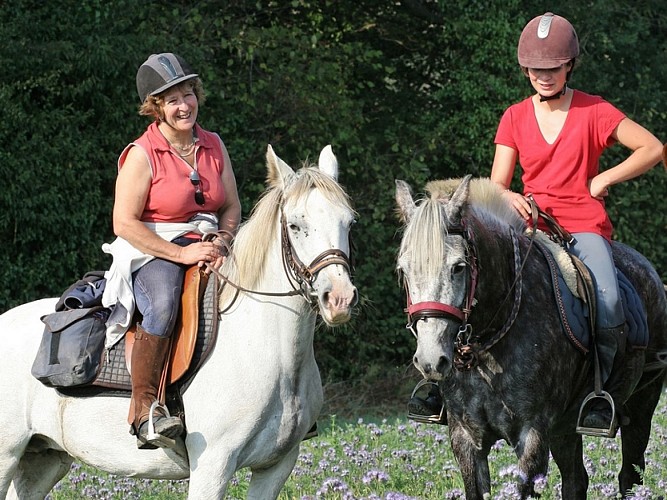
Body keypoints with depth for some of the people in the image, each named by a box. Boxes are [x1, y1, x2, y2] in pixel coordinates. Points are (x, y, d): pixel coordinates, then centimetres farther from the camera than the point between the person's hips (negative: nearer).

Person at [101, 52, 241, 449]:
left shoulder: (213, 146, 9)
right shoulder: (142, 154, -8)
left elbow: (232, 207, 15)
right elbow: (124, 223, -13)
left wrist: (221, 243, -7)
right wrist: (181, 254, -19)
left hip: (208, 249, 6)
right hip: (152, 252, -6)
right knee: (163, 304, -38)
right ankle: (144, 408, -35)